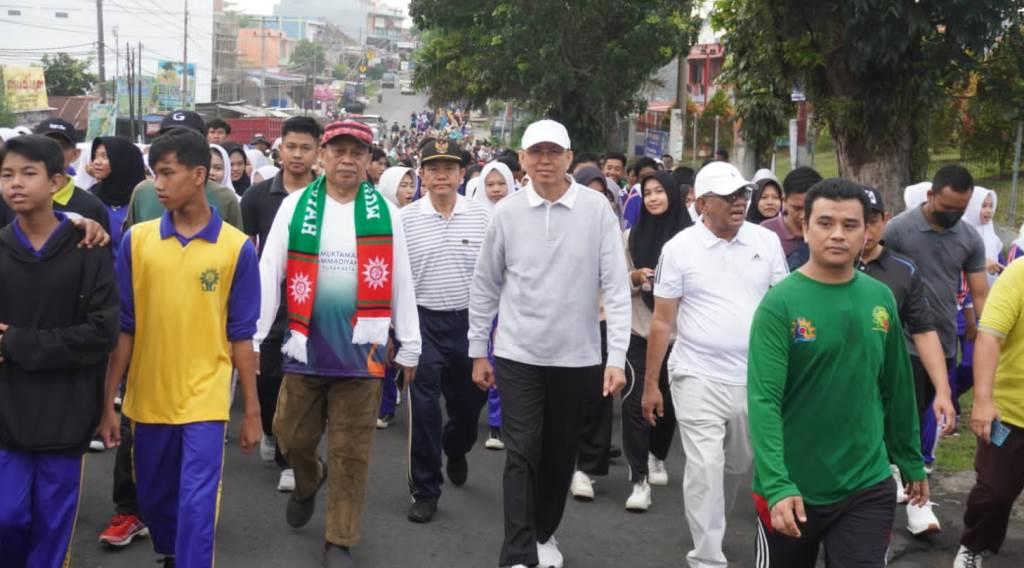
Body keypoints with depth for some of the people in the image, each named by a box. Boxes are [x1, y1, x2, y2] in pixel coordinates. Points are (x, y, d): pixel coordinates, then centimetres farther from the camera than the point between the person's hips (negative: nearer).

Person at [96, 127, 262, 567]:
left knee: (196, 507, -8)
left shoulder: (236, 247, -6)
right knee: (153, 502, 18)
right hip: (147, 399, 3)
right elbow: (123, 327, 2)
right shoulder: (136, 240, -1)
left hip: (204, 400, -3)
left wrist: (252, 409, 0)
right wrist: (108, 401, 1)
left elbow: (240, 335, -2)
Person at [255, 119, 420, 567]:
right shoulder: (295, 207, 0)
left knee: (351, 453, 6)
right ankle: (308, 482, 47)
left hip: (362, 349, 0)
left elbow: (401, 283, 5)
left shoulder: (385, 213, 1)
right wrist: (252, 337, -5)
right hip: (305, 346, 1)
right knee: (292, 438, 13)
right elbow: (269, 274, -2)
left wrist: (409, 347, 6)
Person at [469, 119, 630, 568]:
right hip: (518, 355, 0)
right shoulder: (507, 212, -3)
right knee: (522, 454, -3)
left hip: (576, 355, 1)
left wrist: (617, 356, -13)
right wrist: (478, 351, 6)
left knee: (560, 453, 14)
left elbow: (616, 287, -7)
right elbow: (485, 286, 5)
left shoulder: (597, 210, -7)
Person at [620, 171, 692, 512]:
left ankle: (657, 458, 39)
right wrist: (634, 278, -12)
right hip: (637, 332, 0)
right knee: (635, 402, -7)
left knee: (667, 402, 14)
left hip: (676, 333, 0)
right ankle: (640, 480, -2)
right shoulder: (632, 236, 2)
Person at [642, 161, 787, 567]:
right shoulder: (679, 248, -5)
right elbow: (662, 321, -1)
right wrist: (650, 384, -1)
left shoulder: (767, 242, 1)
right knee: (705, 468, -6)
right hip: (698, 377, -3)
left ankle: (710, 525, 43)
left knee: (739, 465, 17)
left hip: (755, 377, 3)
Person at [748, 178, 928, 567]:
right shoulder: (780, 304, -14)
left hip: (869, 487, 3)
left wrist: (911, 461, 15)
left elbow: (898, 387, 11)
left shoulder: (881, 299, 1)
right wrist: (777, 485, -29)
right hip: (794, 489, -3)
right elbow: (763, 400, -20)